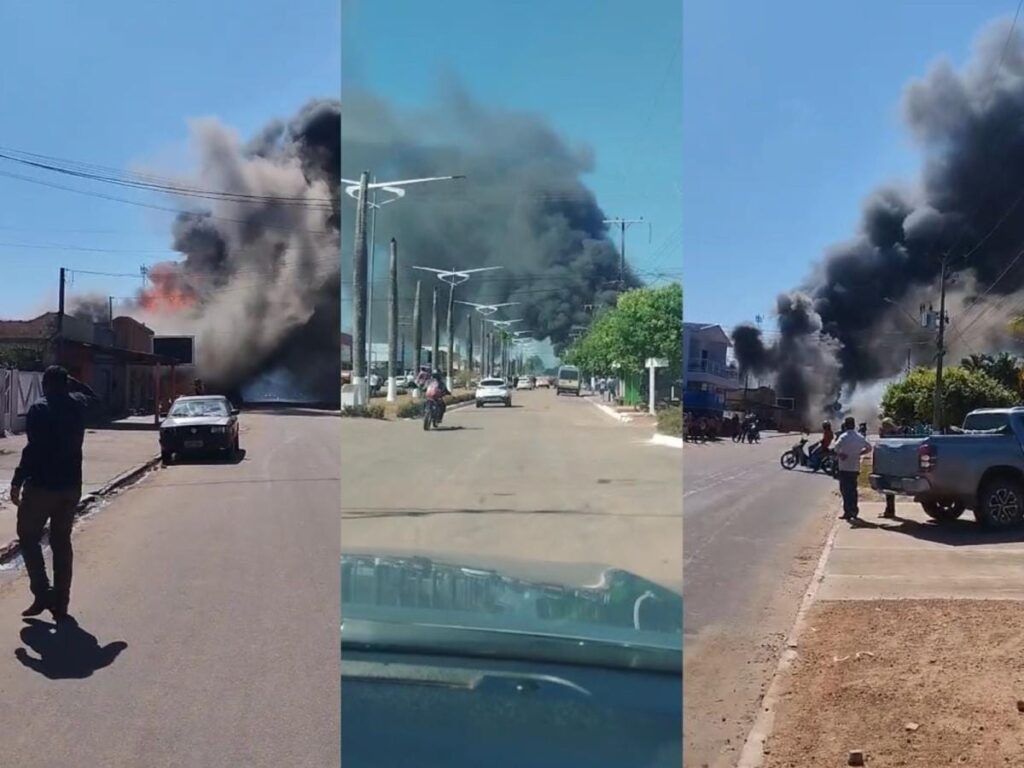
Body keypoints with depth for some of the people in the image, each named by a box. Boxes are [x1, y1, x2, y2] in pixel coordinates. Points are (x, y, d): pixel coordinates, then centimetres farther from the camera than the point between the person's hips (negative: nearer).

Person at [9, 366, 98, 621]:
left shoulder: (40, 409, -13)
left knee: (28, 537, 10)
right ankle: (61, 603, 12)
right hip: (71, 485, 6)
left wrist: (17, 481, -14)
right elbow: (93, 396, 31)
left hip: (42, 485, -6)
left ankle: (42, 593, -1)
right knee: (62, 542, 12)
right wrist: (71, 381, 21)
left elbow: (33, 449, -19)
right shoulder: (78, 404, 5)